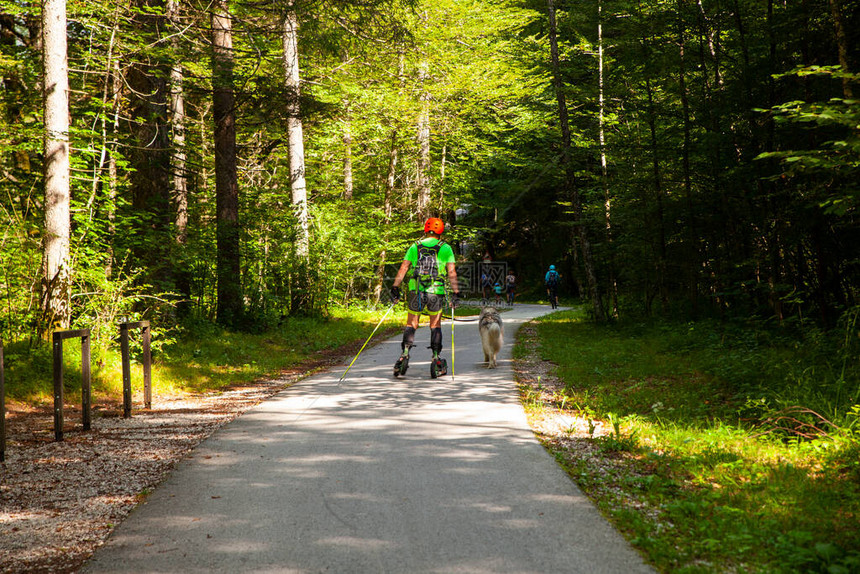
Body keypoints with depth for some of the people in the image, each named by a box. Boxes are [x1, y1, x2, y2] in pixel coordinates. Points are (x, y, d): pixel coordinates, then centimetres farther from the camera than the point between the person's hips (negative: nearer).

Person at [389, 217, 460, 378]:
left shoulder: (415, 246, 10)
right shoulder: (445, 248, 6)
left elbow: (403, 268, 4)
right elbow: (452, 272, -1)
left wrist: (395, 288, 4)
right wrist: (455, 293, -1)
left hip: (415, 291, 1)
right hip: (436, 292, -1)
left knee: (411, 325, 9)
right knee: (435, 325, 11)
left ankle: (404, 354, -9)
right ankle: (436, 359, 8)